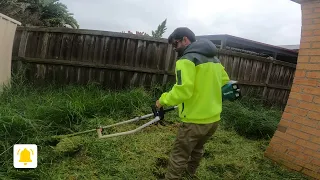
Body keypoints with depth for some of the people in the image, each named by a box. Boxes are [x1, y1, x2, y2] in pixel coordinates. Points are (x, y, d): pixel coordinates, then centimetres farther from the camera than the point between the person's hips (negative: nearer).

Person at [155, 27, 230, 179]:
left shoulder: (186, 60, -17)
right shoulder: (214, 59, 10)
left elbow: (183, 91, -28)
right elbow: (225, 81, 21)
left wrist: (163, 100, -13)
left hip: (195, 120, -9)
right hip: (214, 118, 9)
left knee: (178, 156, 5)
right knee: (197, 149, 29)